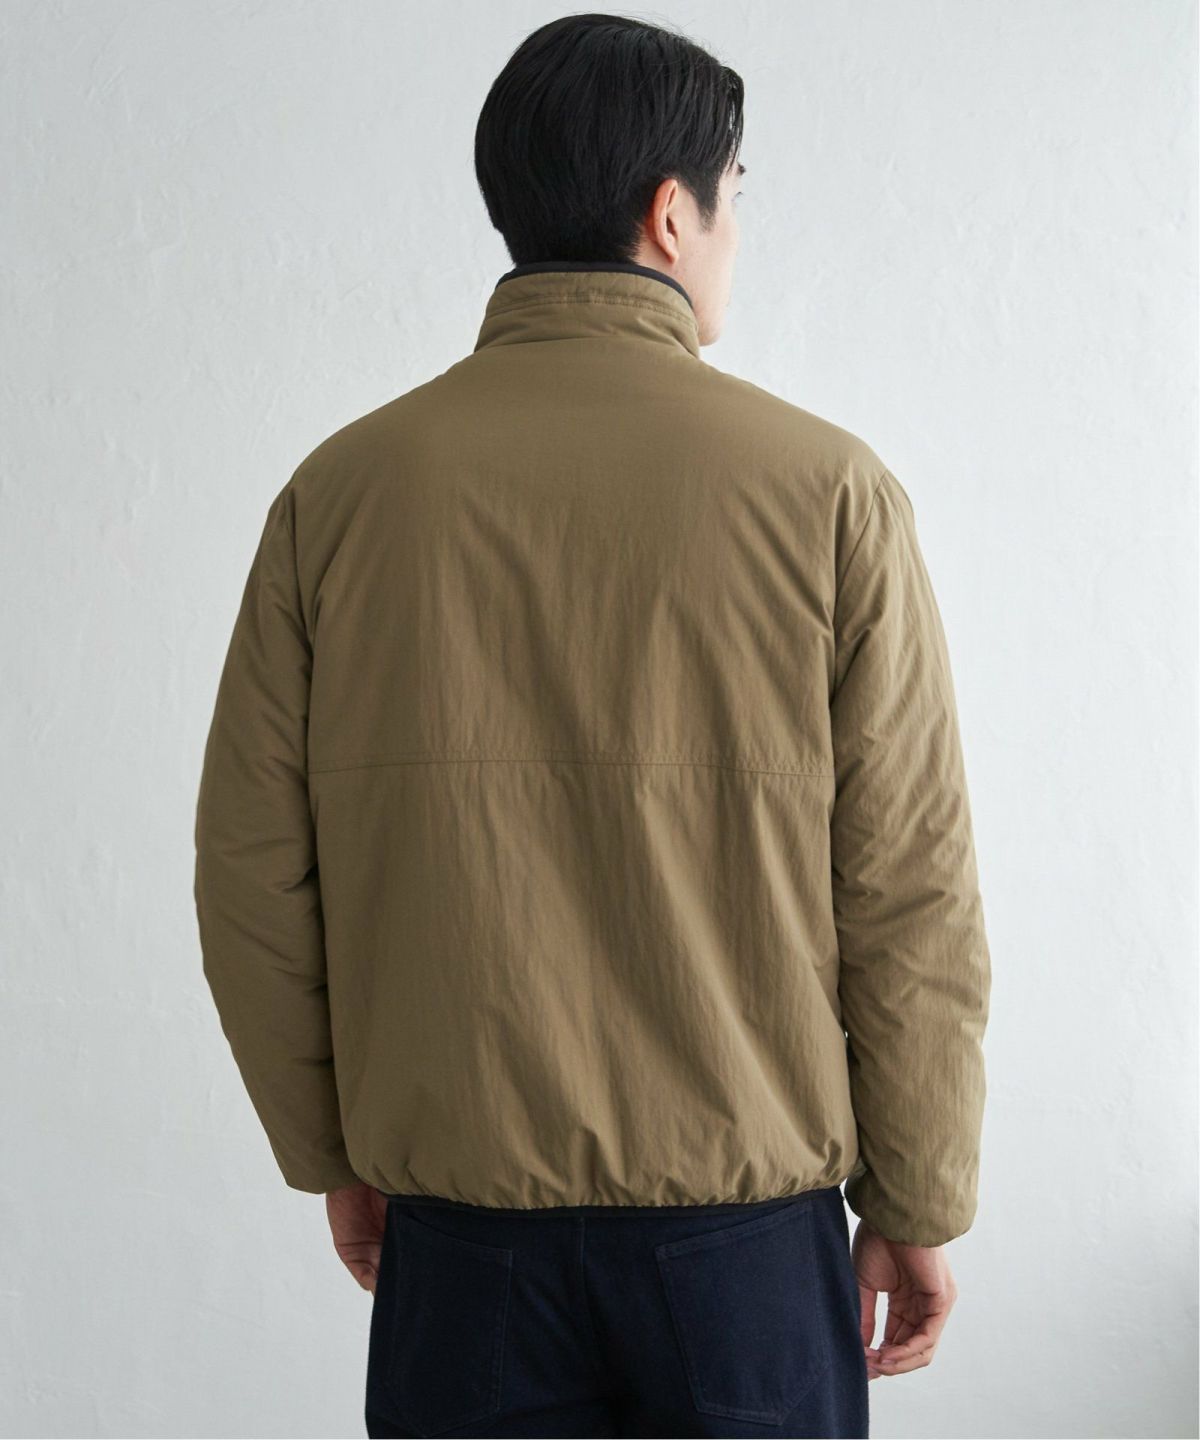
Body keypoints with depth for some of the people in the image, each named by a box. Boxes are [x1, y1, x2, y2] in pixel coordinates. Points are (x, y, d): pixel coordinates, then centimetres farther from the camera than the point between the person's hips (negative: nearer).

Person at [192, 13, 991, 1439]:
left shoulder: (342, 489, -4)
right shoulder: (825, 489, -10)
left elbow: (252, 877, -1)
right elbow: (911, 895, -8)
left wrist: (333, 1157, 12)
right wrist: (918, 1207, 4)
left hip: (459, 1229, 2)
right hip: (749, 1227, -1)